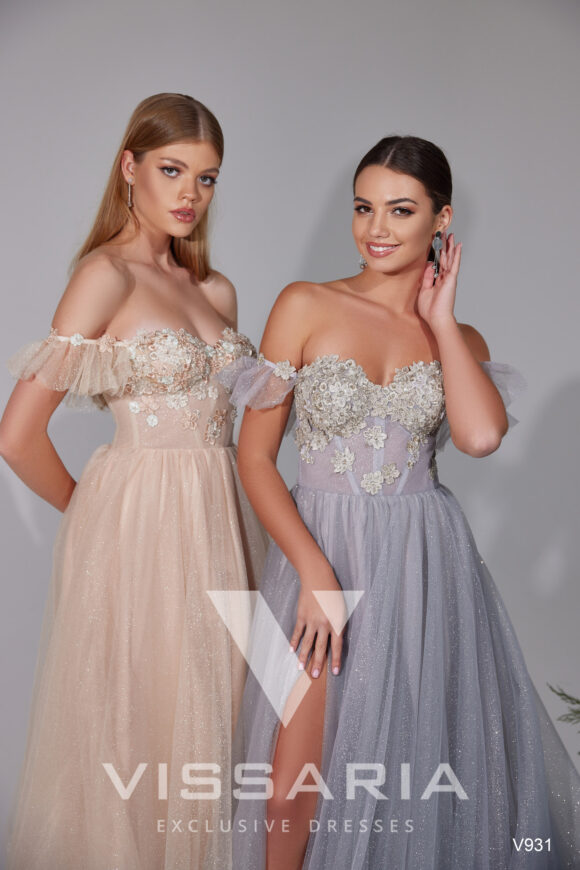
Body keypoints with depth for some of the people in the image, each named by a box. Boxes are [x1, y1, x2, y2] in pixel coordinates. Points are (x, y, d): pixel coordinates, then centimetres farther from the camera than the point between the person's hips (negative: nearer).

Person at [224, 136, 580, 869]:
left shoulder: (461, 338, 8)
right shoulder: (306, 307, -1)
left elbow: (481, 435, -15)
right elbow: (255, 456, -5)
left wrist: (440, 319, -5)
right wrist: (316, 573, -14)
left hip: (427, 560, 2)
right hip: (321, 550, -2)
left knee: (424, 758, 10)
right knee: (299, 773, 0)